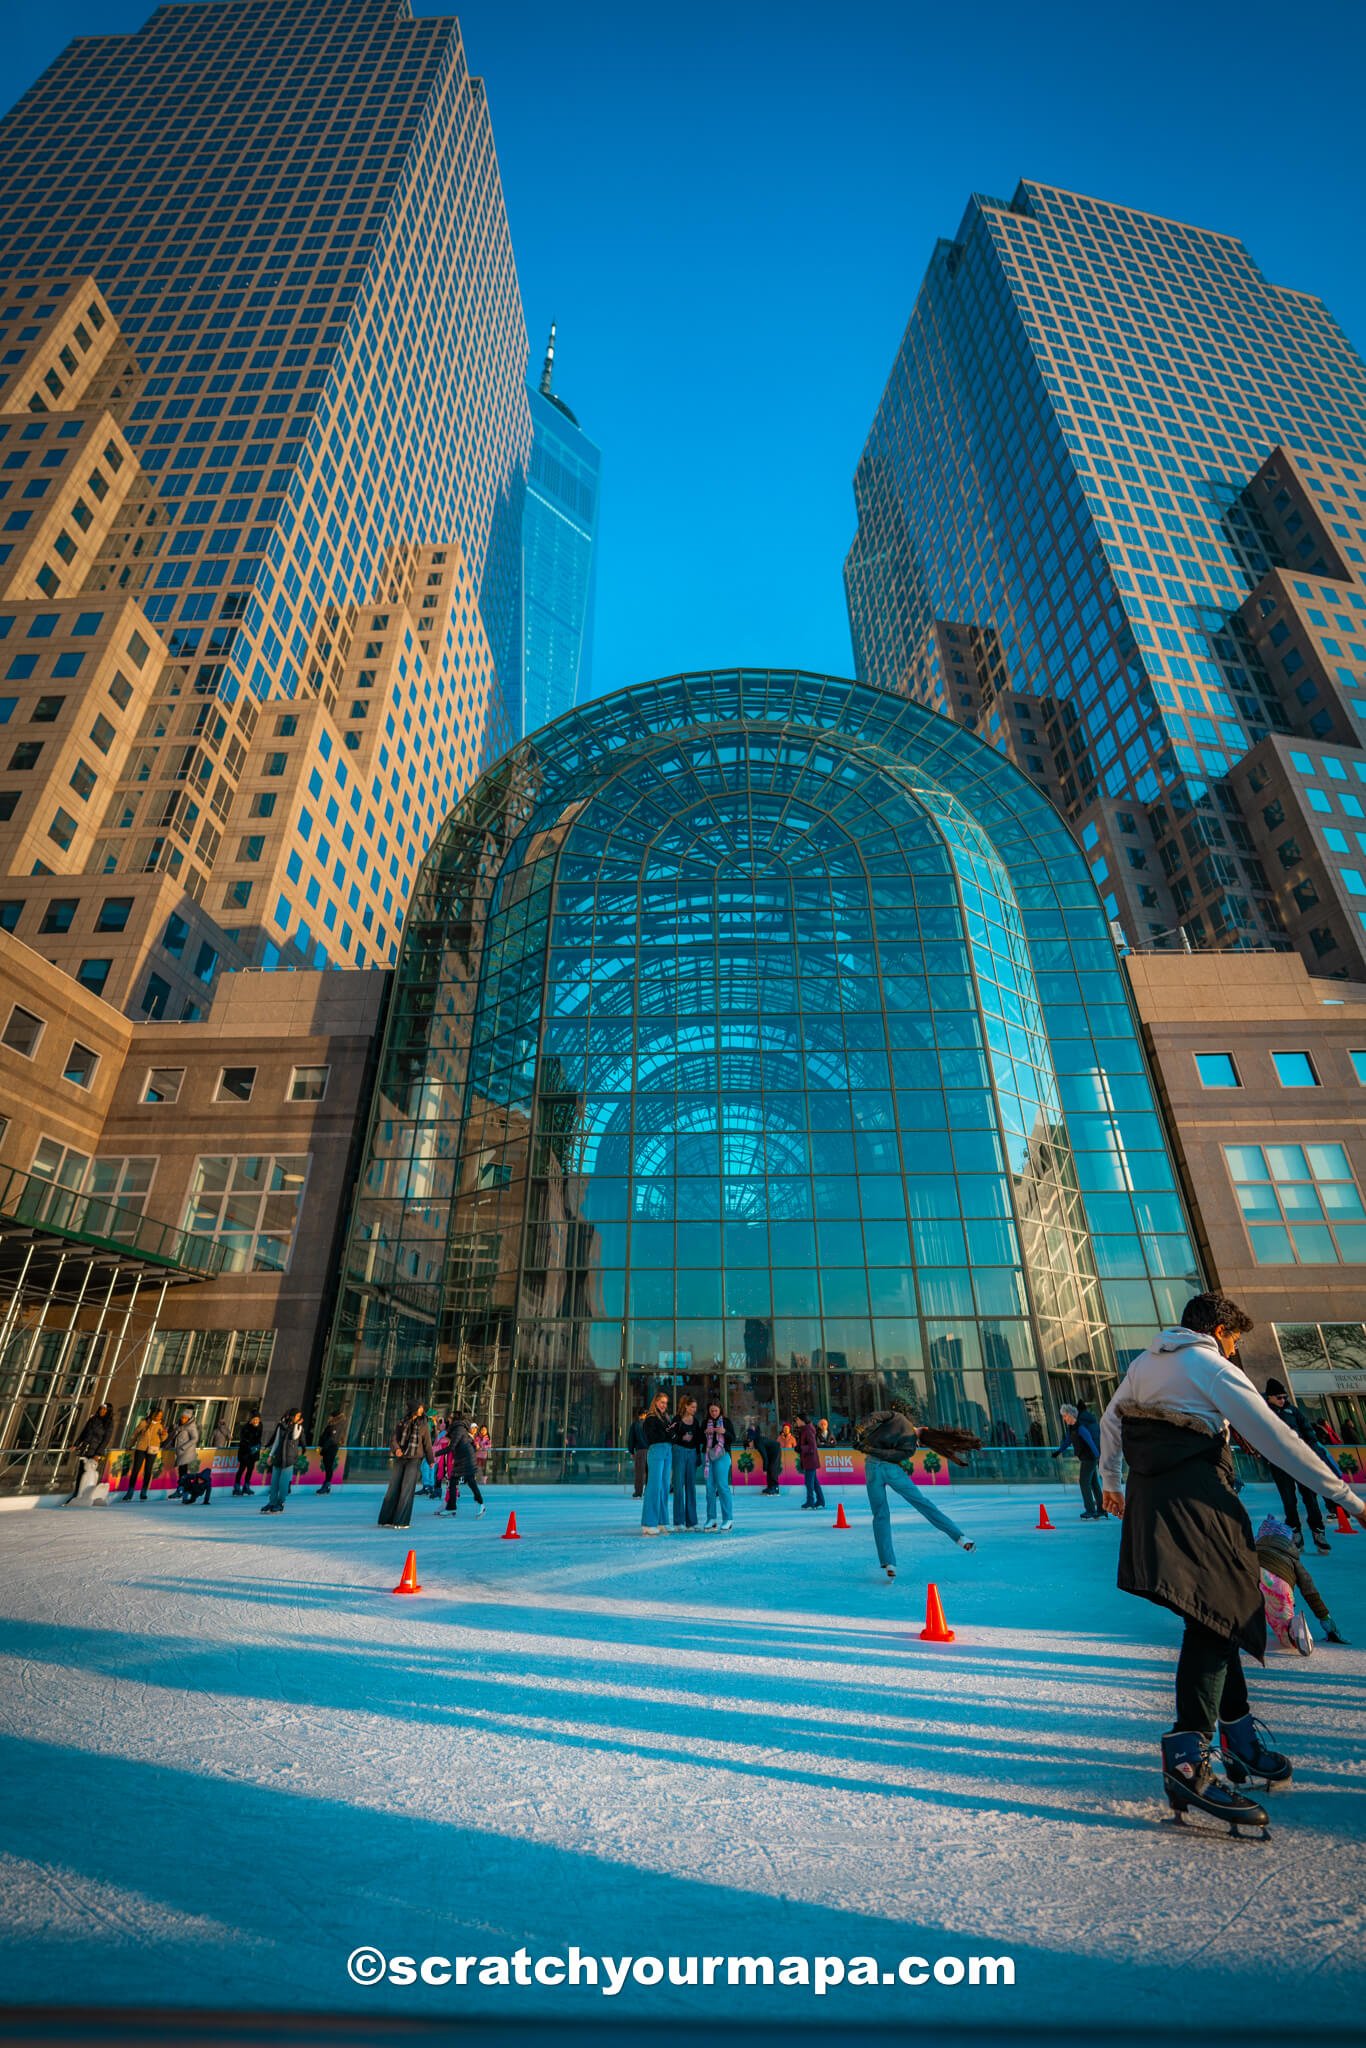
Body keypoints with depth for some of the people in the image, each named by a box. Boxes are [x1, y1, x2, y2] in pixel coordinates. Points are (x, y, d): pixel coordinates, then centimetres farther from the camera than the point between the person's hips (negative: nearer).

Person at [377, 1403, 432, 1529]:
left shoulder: (423, 1426, 2)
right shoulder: (402, 1423, 7)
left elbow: (427, 1444, 6)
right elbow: (395, 1439, 0)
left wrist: (430, 1461, 11)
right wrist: (397, 1449, -20)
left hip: (414, 1460, -3)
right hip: (400, 1459, 3)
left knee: (406, 1489, -8)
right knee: (393, 1488, 3)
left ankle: (401, 1521, -4)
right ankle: (387, 1519, 12)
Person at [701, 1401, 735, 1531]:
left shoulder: (726, 1421, 3)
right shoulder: (705, 1422, 10)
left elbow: (733, 1439, 1)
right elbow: (700, 1440, 10)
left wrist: (724, 1432, -16)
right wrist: (705, 1432, -9)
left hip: (722, 1456, -3)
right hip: (707, 1455, 3)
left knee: (722, 1486, -9)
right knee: (710, 1487, 4)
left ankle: (728, 1519, -4)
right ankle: (711, 1518, 10)